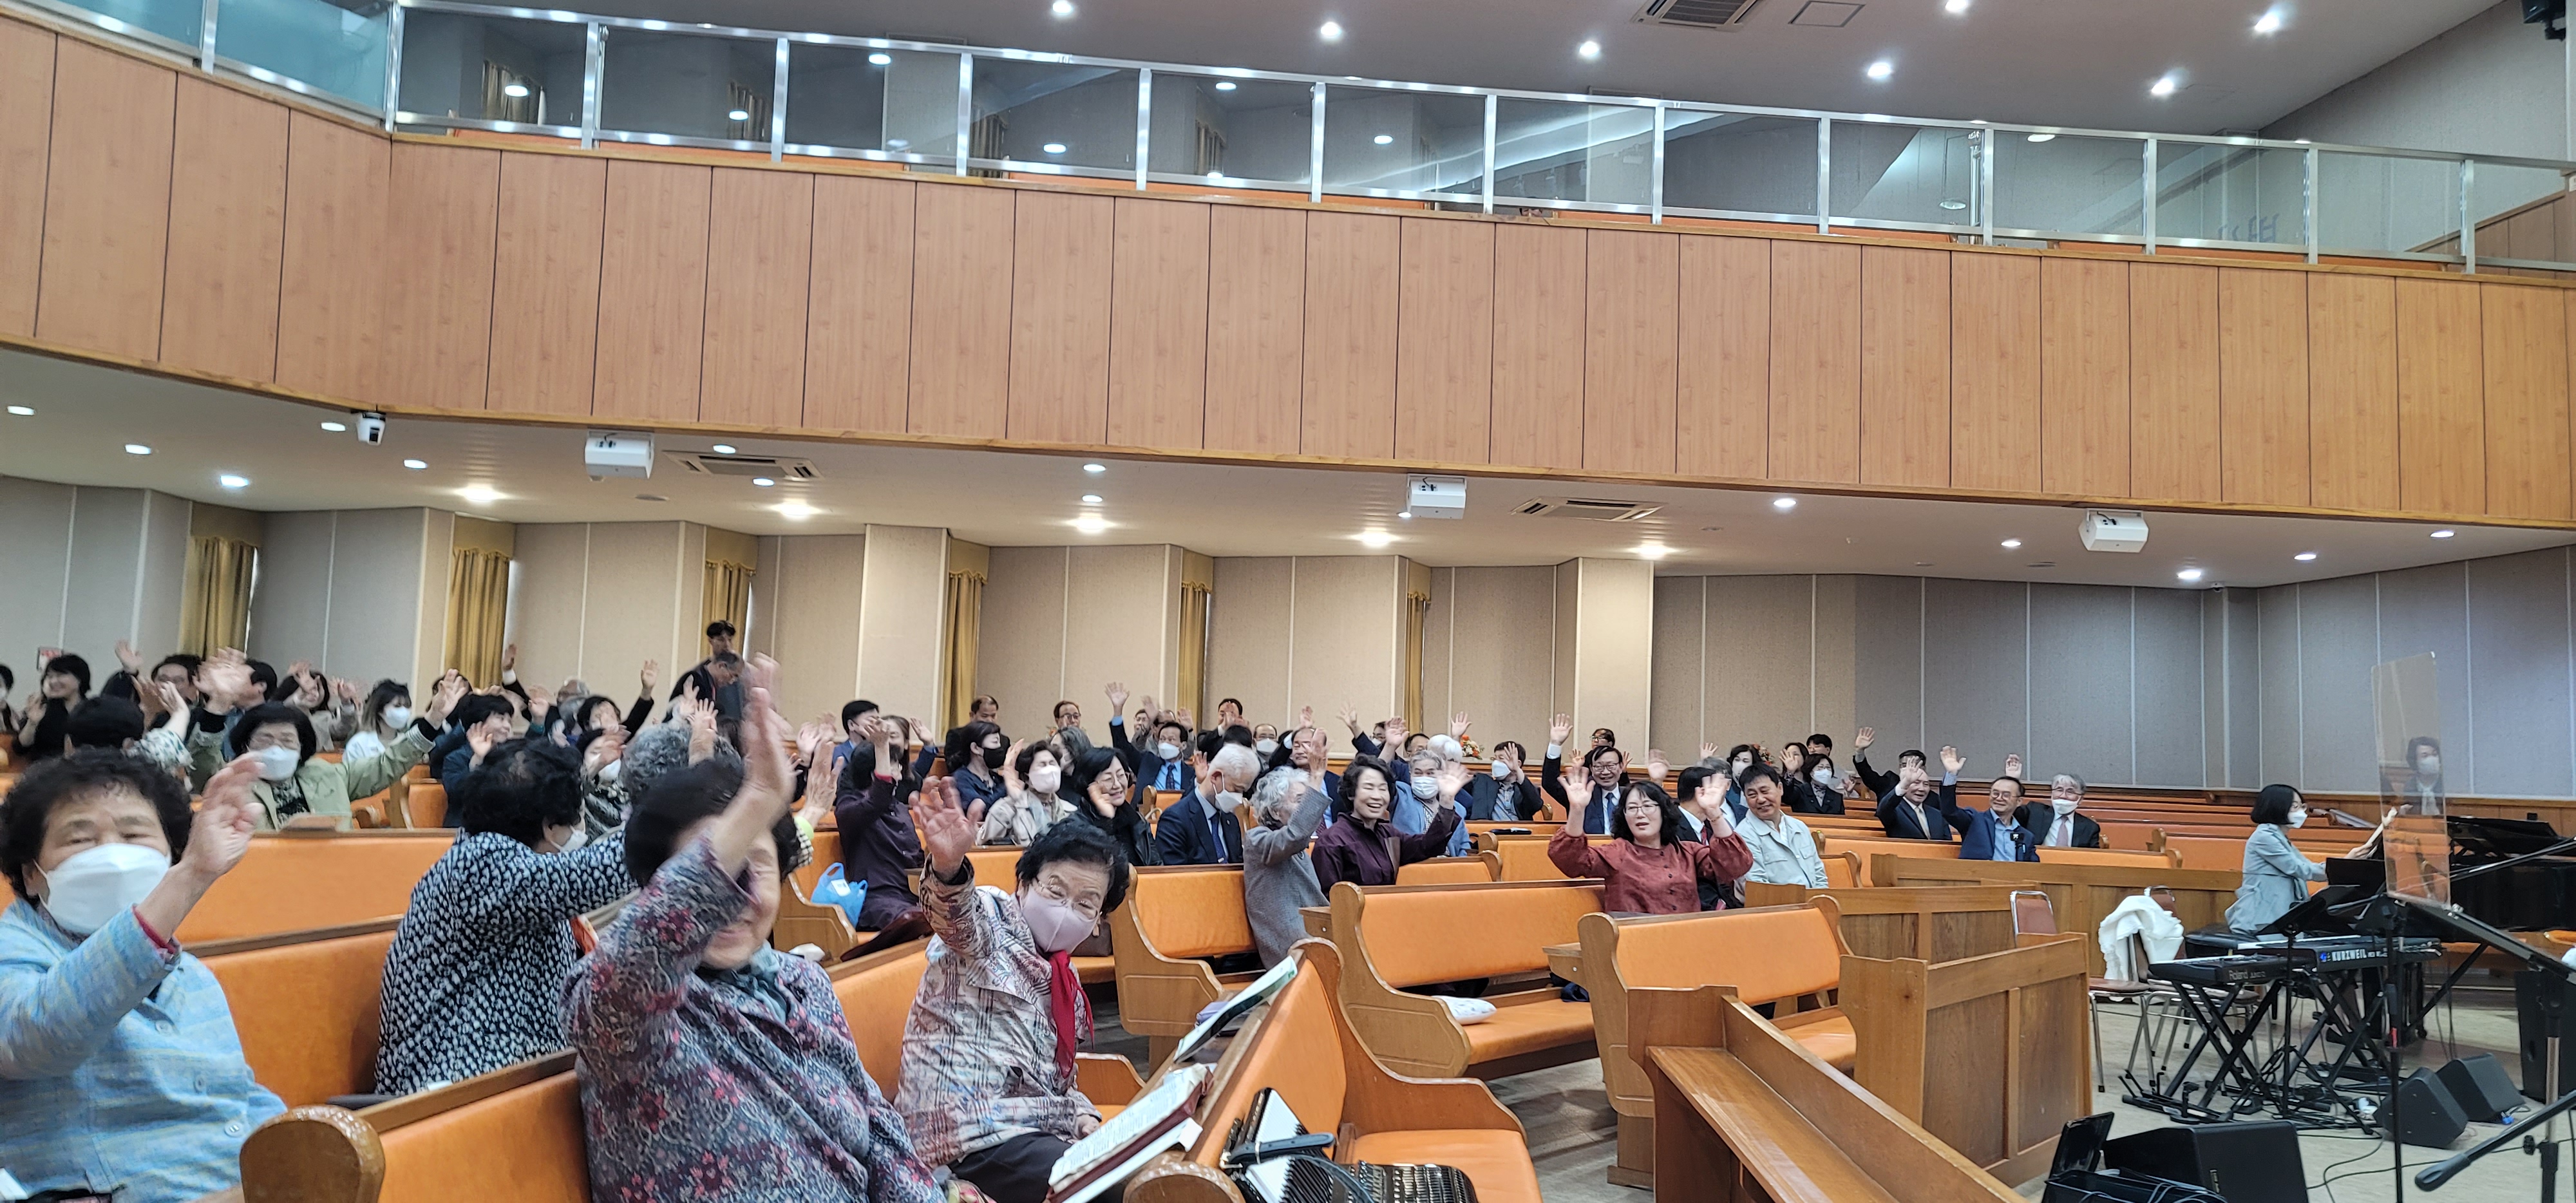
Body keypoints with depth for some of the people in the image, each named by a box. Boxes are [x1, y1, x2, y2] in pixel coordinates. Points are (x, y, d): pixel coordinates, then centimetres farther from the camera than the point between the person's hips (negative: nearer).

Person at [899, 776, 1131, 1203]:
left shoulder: (1062, 977, 21)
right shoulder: (993, 916, -1)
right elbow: (958, 915, -26)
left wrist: (1081, 1113, 4)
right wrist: (948, 867, -49)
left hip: (1035, 1130, 8)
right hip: (977, 1138, -8)